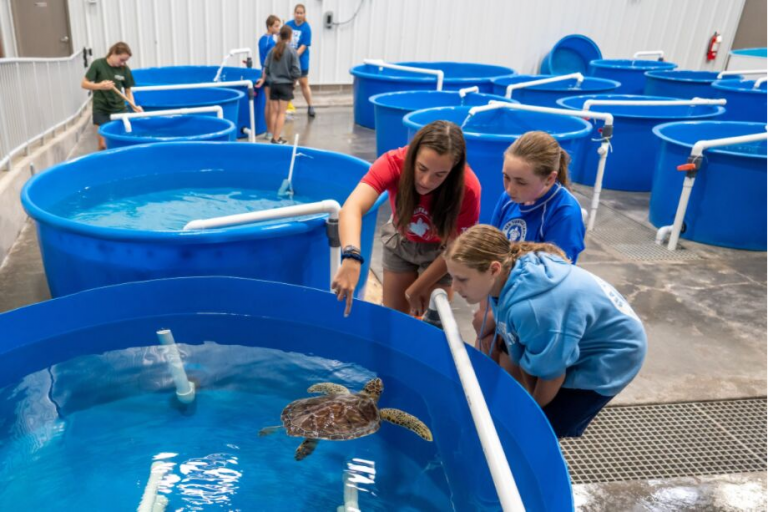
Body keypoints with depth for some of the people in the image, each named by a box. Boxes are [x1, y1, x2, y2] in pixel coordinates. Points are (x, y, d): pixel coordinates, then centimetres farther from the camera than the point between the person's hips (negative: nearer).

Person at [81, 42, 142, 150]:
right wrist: (100, 86, -26)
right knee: (103, 144, -4)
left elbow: (128, 90, 6)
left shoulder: (125, 69, -1)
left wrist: (134, 106, -11)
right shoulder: (98, 64, -8)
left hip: (119, 109, 2)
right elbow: (84, 84, -7)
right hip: (101, 110, -2)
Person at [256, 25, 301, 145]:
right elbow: (296, 71, -13)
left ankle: (274, 137, 14)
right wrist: (293, 80, 6)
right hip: (286, 84, -3)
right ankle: (277, 139, 3)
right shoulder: (292, 51, -10)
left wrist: (263, 79, 18)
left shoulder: (272, 50, -1)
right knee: (281, 113, 3)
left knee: (274, 112, 11)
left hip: (273, 84, 3)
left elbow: (266, 68, 2)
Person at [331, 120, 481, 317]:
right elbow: (352, 208, -50)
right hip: (401, 240, 2)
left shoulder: (467, 188, -34)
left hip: (438, 250, -1)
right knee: (393, 314, 10)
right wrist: (351, 259, -68)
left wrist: (416, 289, -16)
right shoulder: (394, 163, -35)